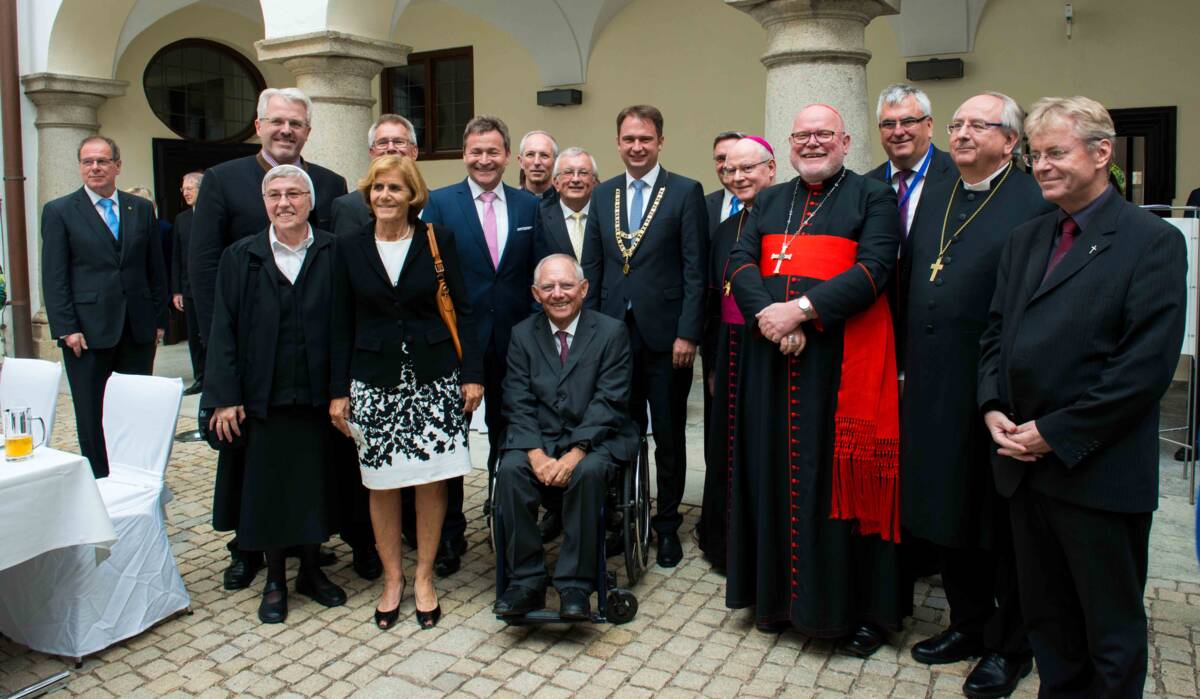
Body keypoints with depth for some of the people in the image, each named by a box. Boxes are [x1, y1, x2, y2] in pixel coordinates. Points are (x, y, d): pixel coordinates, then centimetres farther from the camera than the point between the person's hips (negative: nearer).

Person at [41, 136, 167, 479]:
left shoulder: (141, 209, 10)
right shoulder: (58, 211, 2)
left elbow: (156, 269, 11)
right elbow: (54, 278, -2)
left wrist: (160, 319, 6)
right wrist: (67, 329, -9)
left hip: (138, 330, 2)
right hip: (88, 331, -2)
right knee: (92, 417, 5)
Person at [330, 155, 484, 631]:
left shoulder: (437, 240, 0)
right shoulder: (350, 248, 4)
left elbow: (461, 310, 2)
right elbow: (343, 324, 6)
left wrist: (471, 374, -4)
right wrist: (339, 391, 4)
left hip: (432, 377, -1)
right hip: (374, 381, 1)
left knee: (431, 480, 2)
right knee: (382, 483, 5)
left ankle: (424, 577, 20)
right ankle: (392, 578, 23)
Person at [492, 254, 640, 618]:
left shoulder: (611, 331, 0)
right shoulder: (523, 334, 9)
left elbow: (608, 403, -8)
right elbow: (518, 404, 1)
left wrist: (575, 453, -21)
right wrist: (537, 454, -17)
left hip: (595, 438, -2)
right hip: (539, 437, 3)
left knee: (588, 472, -34)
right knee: (510, 470, -27)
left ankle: (575, 585, -21)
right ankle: (525, 582, -16)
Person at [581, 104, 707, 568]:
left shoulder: (686, 192, -2)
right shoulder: (602, 195, 11)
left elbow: (695, 269, -6)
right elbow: (592, 268, 11)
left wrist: (688, 332, -12)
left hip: (665, 334, -3)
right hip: (614, 333, 3)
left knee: (668, 438, 8)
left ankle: (667, 524, 23)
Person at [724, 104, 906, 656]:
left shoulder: (873, 198, 3)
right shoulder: (769, 202, 17)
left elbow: (874, 268, -12)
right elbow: (740, 262, 4)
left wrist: (802, 309, -20)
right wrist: (768, 314, -14)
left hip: (841, 361, -4)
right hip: (772, 361, 5)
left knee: (840, 479, 1)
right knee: (776, 474, 9)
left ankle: (860, 607, 14)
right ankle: (778, 591, 24)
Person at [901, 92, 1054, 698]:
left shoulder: (1036, 203, -10)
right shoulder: (934, 197, 12)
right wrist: (907, 361, 11)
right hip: (935, 384, 7)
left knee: (1001, 520, 8)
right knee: (948, 509, 16)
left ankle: (1008, 647, 26)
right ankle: (968, 623, 36)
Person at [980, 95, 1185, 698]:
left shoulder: (1152, 241, -8)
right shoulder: (1024, 241, 12)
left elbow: (1147, 363, -15)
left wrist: (1055, 433, -16)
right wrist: (993, 409, -2)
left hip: (1098, 470, -6)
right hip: (1026, 466, 6)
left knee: (1112, 629, 10)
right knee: (1045, 616, 18)